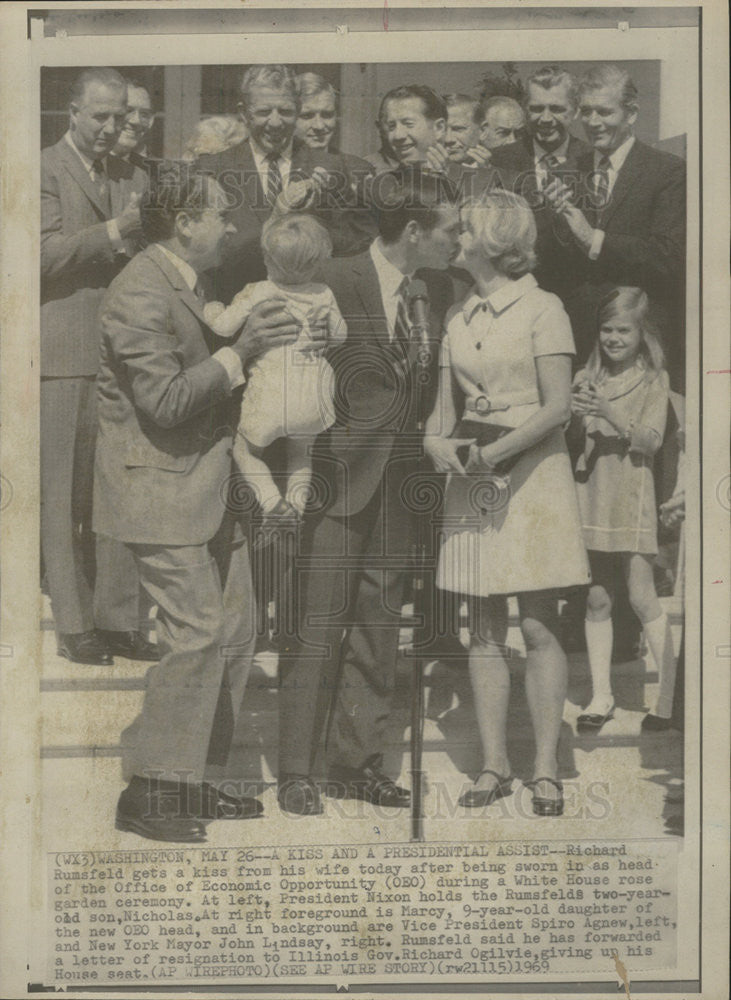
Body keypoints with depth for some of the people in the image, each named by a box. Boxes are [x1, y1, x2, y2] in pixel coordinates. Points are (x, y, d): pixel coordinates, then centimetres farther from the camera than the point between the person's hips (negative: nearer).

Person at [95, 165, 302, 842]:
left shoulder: (186, 282, 15)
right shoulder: (140, 295, -17)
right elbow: (165, 401, -23)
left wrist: (249, 340, 7)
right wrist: (239, 354, -23)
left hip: (207, 485, 10)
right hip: (160, 488, -10)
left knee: (235, 631, 10)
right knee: (197, 634, -11)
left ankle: (196, 783, 20)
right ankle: (147, 792, 2)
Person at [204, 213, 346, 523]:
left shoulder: (257, 294, -11)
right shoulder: (323, 295, -1)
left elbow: (225, 326, -6)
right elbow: (339, 334, 12)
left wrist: (211, 309, 15)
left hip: (269, 396, -3)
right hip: (311, 396, 3)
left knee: (245, 451, 19)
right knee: (300, 454, 28)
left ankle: (271, 501, -1)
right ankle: (297, 508, 21)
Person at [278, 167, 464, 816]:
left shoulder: (439, 290, 8)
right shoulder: (336, 283, -10)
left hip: (398, 481, 6)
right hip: (338, 477, -6)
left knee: (380, 627, 10)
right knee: (318, 627, -2)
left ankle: (357, 763, 21)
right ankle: (296, 772, 9)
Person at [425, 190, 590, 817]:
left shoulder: (542, 309, -3)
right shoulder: (459, 317, 14)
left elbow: (558, 407, -10)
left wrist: (497, 451, -21)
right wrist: (437, 439, -6)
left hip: (531, 475, -5)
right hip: (472, 482, 5)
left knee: (539, 626, -5)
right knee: (482, 629, 4)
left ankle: (546, 767, 2)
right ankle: (495, 764, 11)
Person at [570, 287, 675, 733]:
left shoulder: (654, 380, 0)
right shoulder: (588, 378, 8)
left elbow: (652, 440, -11)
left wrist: (610, 414, -24)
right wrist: (574, 411, -13)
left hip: (632, 498, -3)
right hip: (590, 494, 3)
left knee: (643, 598, -4)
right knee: (597, 600, 5)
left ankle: (671, 695, 5)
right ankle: (601, 696, 13)